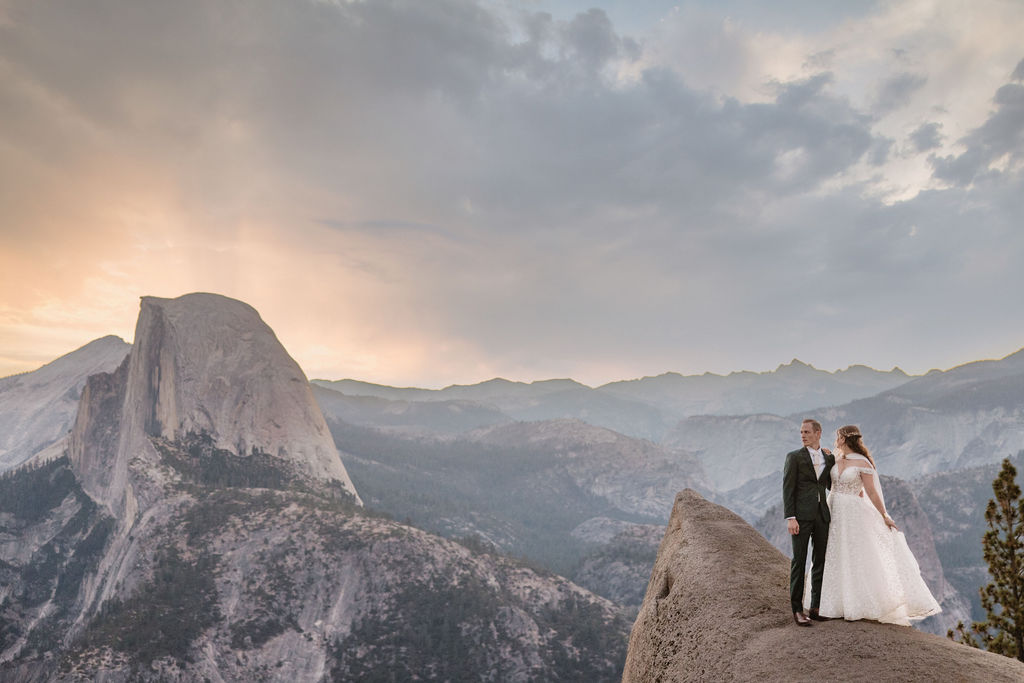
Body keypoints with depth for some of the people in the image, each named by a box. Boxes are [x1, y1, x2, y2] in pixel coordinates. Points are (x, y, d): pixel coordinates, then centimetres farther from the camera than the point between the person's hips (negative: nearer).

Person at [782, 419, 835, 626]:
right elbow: (788, 489, -6)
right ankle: (797, 610, 3)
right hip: (801, 515, -4)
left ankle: (816, 607, 18)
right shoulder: (794, 457, -1)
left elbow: (833, 484, 22)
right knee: (799, 561, -2)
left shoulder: (829, 458, 12)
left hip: (822, 515, 5)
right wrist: (790, 518, -13)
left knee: (820, 561, 8)